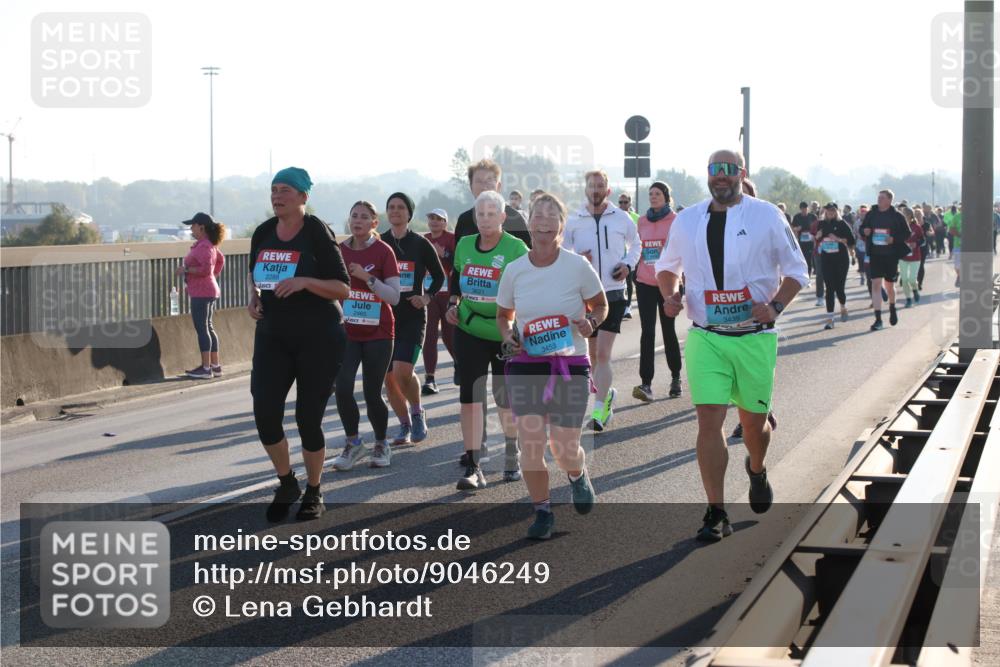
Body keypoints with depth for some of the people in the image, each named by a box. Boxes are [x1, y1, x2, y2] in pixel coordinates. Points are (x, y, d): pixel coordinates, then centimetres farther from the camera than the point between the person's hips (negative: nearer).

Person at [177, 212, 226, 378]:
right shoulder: (211, 245, 13)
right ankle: (215, 366, 18)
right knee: (208, 328, 15)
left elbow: (205, 269, -27)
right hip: (209, 291, 11)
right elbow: (220, 260, 26)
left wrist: (186, 269, -18)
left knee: (201, 329, -7)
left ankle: (206, 368, -6)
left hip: (201, 293, -11)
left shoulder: (203, 246, -18)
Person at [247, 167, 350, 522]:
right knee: (265, 414, -8)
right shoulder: (263, 233, 5)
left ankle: (313, 493, 21)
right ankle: (286, 483, 16)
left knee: (308, 418, 0)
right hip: (272, 336, 4)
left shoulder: (317, 233, -10)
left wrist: (304, 282, -25)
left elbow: (343, 289, -11)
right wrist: (253, 297, 2)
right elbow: (253, 274, 23)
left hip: (318, 337, -4)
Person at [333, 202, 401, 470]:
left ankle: (382, 445, 23)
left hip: (378, 333, -3)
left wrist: (367, 277, -22)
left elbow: (394, 296, -12)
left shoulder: (383, 251, -6)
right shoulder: (339, 251, 4)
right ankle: (353, 443, 7)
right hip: (346, 332, 3)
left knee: (372, 394, -1)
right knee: (342, 388, -13)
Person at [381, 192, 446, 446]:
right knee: (388, 377, 2)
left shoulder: (421, 244, 0)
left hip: (412, 318, -3)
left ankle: (418, 413, 5)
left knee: (403, 371, -20)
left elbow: (439, 276, 9)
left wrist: (427, 297, -4)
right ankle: (405, 426, 19)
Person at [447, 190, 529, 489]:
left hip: (506, 333, -3)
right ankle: (473, 467, -5)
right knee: (470, 397, -6)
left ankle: (513, 459, 33)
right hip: (470, 330, 3)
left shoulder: (516, 248, -11)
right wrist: (453, 304, 5)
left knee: (506, 398, 11)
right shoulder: (464, 245, 3)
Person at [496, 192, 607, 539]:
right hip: (526, 365, 2)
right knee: (530, 443, -8)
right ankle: (542, 511, 12)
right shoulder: (514, 270, 1)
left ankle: (578, 476, 35)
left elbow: (601, 305, 7)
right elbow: (503, 315, 16)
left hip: (570, 366, -2)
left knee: (565, 450, -2)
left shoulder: (577, 266, -6)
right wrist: (508, 336, -5)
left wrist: (590, 322, -14)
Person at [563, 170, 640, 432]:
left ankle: (601, 407, -11)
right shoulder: (573, 221, 1)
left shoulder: (621, 218, 2)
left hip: (613, 292, -2)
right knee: (593, 352, 12)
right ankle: (606, 393, 35)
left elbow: (635, 244, 19)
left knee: (603, 353, -12)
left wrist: (628, 264, 1)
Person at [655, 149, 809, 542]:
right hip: (705, 337, 1)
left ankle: (757, 470, 46)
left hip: (755, 336, -1)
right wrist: (669, 296, 0)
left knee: (753, 419, 11)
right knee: (709, 419, -9)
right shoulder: (686, 221, 6)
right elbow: (667, 266, 21)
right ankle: (716, 515, -5)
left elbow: (796, 270, 3)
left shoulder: (766, 216, -2)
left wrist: (775, 306, -14)